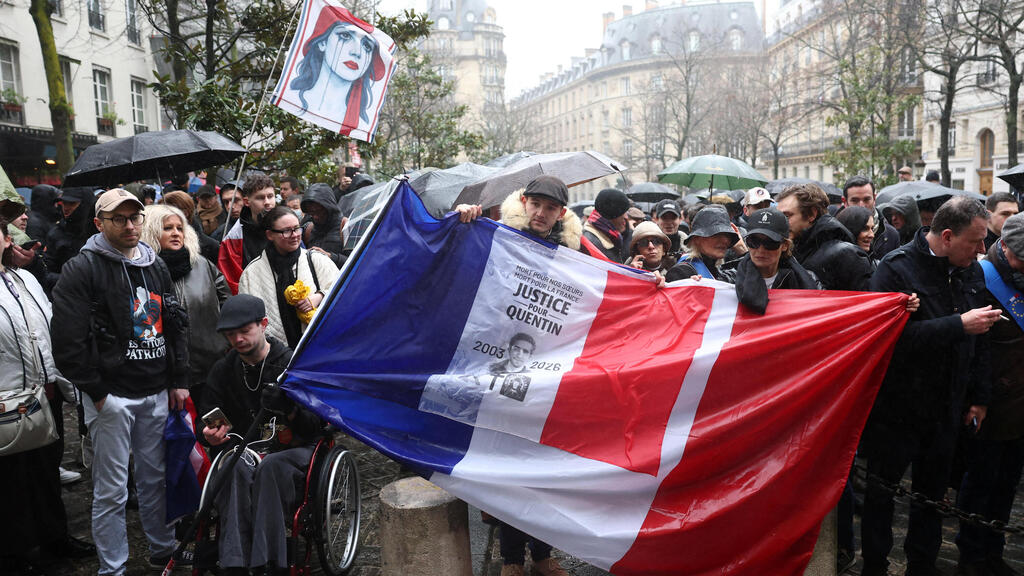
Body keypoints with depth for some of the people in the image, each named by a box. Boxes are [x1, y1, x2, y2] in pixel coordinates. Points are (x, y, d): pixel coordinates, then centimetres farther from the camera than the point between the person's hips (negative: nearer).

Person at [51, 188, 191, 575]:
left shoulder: (156, 266, 12)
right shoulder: (82, 270, -9)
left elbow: (174, 324, 17)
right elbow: (68, 340, -13)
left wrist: (178, 380, 11)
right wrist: (96, 392, -12)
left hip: (157, 393, 6)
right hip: (111, 395, -5)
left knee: (155, 478, 17)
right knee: (111, 491, 4)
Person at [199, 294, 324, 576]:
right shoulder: (222, 371, 10)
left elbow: (317, 426, -5)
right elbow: (207, 418, 15)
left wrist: (289, 409, -26)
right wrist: (211, 434, -10)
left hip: (294, 450, -2)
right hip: (245, 451, 3)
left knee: (270, 467, -37)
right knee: (238, 470, -34)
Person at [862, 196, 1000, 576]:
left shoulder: (972, 271, 4)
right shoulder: (897, 268, -16)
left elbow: (980, 340, 12)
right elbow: (895, 335, -27)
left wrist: (979, 396, 12)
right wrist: (960, 326, -28)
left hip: (946, 410, 6)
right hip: (896, 407, -6)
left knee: (933, 494, 19)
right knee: (882, 494, 9)